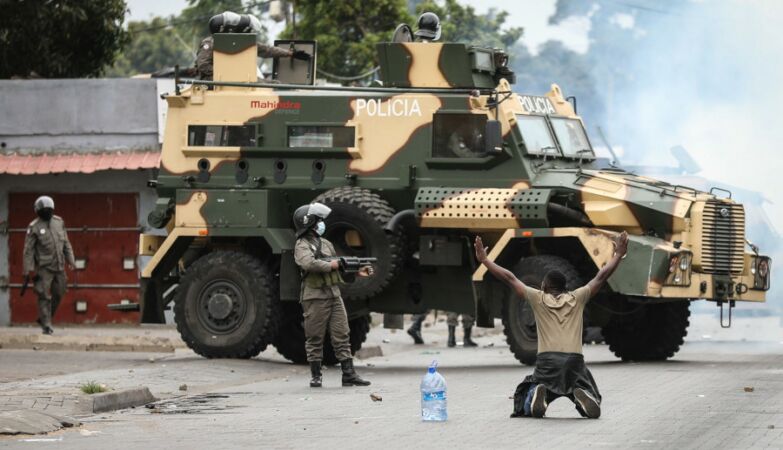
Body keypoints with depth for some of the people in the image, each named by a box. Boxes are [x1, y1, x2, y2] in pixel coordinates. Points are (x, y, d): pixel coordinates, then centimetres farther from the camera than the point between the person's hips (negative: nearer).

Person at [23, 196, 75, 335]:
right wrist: (30, 270, -13)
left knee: (58, 295, 8)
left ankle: (43, 319, 25)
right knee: (44, 297, -7)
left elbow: (66, 243, 13)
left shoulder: (59, 222, 6)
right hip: (44, 267, -5)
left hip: (59, 266, 5)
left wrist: (71, 260, 7)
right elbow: (28, 250, -8)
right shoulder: (34, 227, -8)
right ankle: (46, 326, -4)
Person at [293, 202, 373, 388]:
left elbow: (340, 270, 22)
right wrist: (331, 265, -15)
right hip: (315, 298, -7)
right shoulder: (302, 246, -5)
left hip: (334, 295, 7)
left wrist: (357, 272, 9)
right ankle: (316, 376, 8)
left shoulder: (326, 244, 18)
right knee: (315, 339, 1)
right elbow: (309, 264, -25)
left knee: (342, 336, 3)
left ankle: (349, 375, 3)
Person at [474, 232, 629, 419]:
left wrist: (484, 259, 19)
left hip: (547, 361, -1)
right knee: (593, 408, 14)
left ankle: (538, 394, -23)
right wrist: (618, 255, 28)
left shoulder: (538, 299, 11)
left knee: (526, 409, 13)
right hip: (574, 361, 1)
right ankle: (582, 396, -22)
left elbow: (509, 278, 13)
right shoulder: (576, 299, 14)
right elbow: (601, 276, 17)